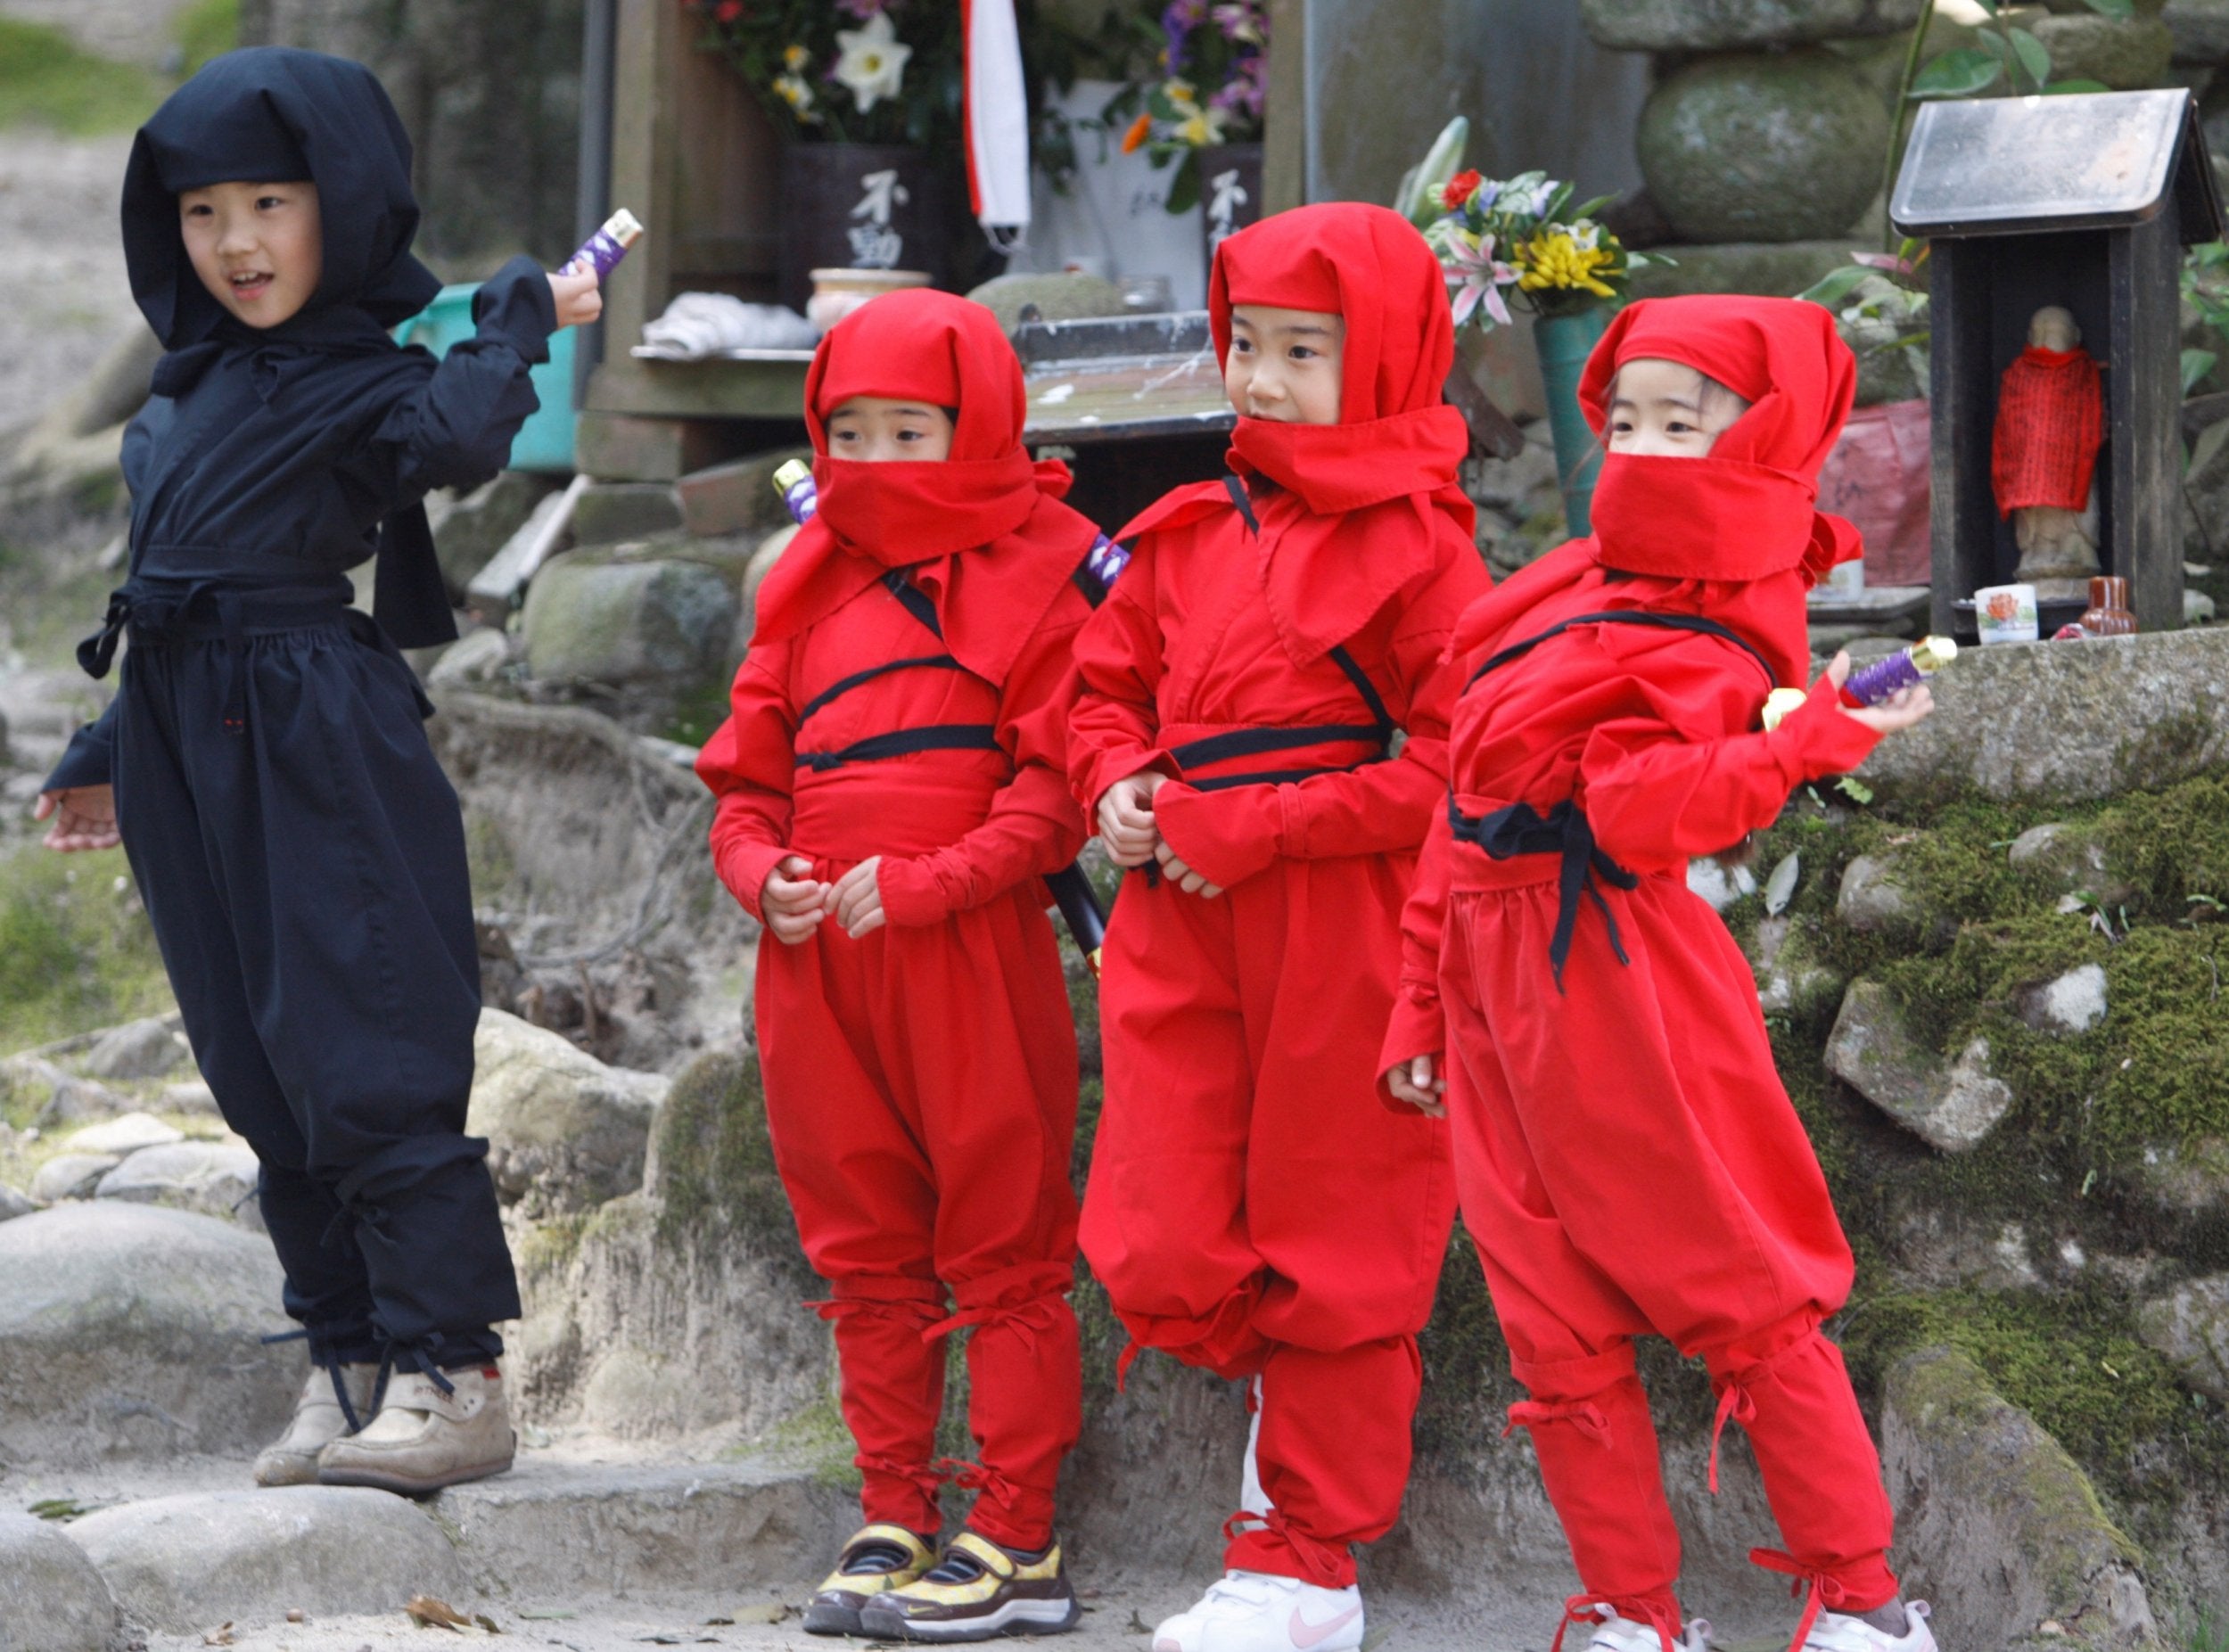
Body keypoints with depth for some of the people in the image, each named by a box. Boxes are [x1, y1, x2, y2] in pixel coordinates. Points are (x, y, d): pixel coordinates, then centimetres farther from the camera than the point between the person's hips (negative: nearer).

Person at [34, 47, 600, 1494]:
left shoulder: (365, 379, -7)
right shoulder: (200, 384, 17)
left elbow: (454, 440, -32)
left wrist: (520, 319, -20)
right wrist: (109, 757, 27)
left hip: (325, 753, -8)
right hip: (196, 769, 8)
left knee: (366, 1067, -10)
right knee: (264, 1078, 10)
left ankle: (453, 1374, -7)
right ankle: (349, 1363, 17)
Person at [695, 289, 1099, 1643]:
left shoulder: (1035, 576, -1)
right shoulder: (813, 583, 16)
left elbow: (1057, 785, -9)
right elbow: (749, 774, 18)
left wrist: (926, 881, -18)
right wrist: (764, 873, -3)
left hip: (972, 952, -6)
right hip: (818, 960, 6)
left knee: (1004, 1247, -2)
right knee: (868, 1256, 11)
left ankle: (1017, 1541, 1)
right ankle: (896, 1520, 18)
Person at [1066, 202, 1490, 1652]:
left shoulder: (1417, 544, -7)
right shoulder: (1189, 535, 12)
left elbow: (1450, 765, -14)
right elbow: (1107, 682, 24)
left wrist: (1257, 828, -17)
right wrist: (1117, 786, 2)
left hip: (1343, 940, -6)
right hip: (1180, 934, 6)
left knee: (1331, 1256, 4)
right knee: (1159, 1260, 0)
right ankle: (1297, 1395, 29)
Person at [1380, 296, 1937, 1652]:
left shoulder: (1714, 636, -7)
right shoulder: (1567, 591, 15)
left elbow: (1637, 810, -24)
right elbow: (1468, 802, 17)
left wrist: (1807, 743, -33)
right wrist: (1422, 1000, 16)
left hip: (1613, 991, -8)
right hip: (1495, 990, 8)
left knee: (1741, 1296, -1)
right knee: (1559, 1330, 7)